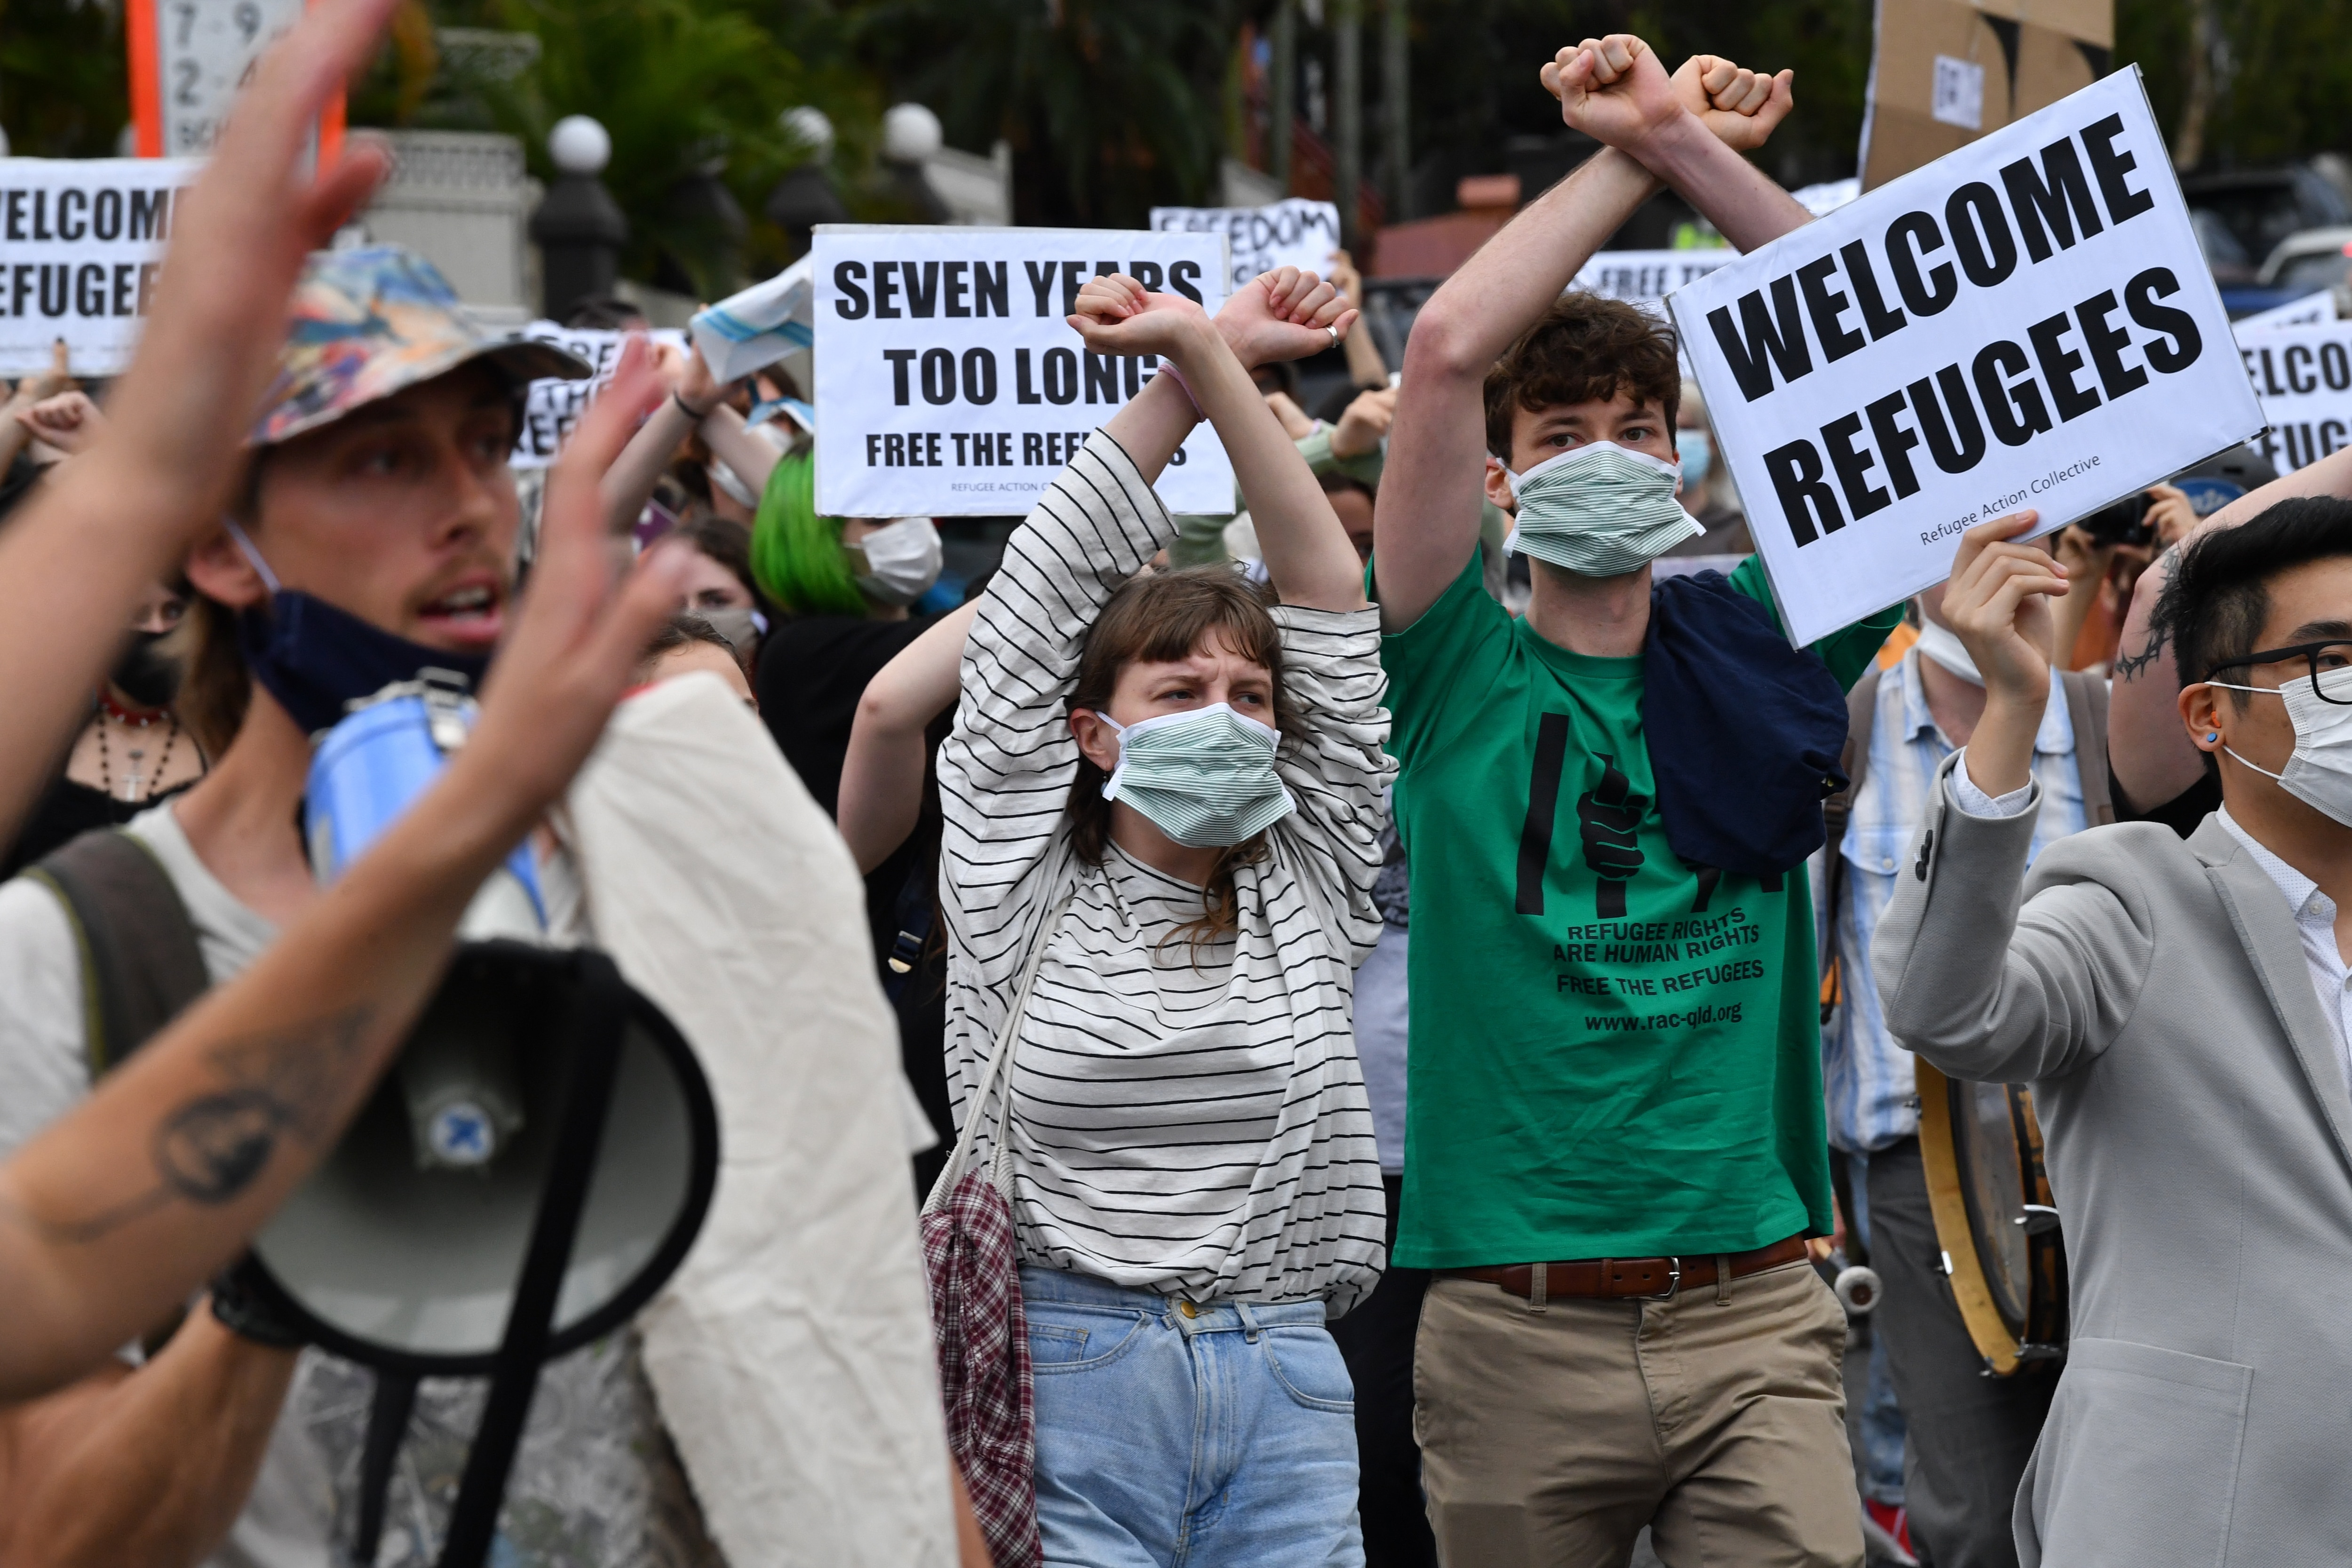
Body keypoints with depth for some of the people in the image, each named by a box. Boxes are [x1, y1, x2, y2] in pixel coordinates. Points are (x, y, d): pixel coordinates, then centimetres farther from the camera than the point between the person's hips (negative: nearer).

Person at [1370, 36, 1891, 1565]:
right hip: (1519, 1333, -1)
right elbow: (1448, 348, -9)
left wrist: (1695, 149, -2)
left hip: (1755, 1314, 1)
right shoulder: (1464, 677, 3)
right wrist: (1630, 156, -1)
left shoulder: (1764, 654, 9)